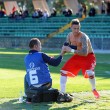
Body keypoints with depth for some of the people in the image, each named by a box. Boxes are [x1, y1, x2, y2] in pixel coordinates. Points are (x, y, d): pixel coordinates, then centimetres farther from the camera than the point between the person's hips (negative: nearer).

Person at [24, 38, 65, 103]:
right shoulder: (41, 55, -9)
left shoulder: (26, 58, 5)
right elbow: (55, 63, -6)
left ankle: (28, 97, 27)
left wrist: (48, 60, 27)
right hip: (45, 85, -2)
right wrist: (61, 55, 8)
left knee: (26, 76, 31)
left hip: (33, 86, 2)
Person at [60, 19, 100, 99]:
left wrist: (72, 50, -37)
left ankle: (94, 89, -1)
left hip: (88, 56, -7)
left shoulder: (83, 37, -29)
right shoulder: (70, 36, -7)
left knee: (90, 73, -30)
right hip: (77, 56, 7)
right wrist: (65, 48, -16)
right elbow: (66, 47, 8)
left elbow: (85, 53, -38)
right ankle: (62, 92, 10)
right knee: (63, 71, 0)